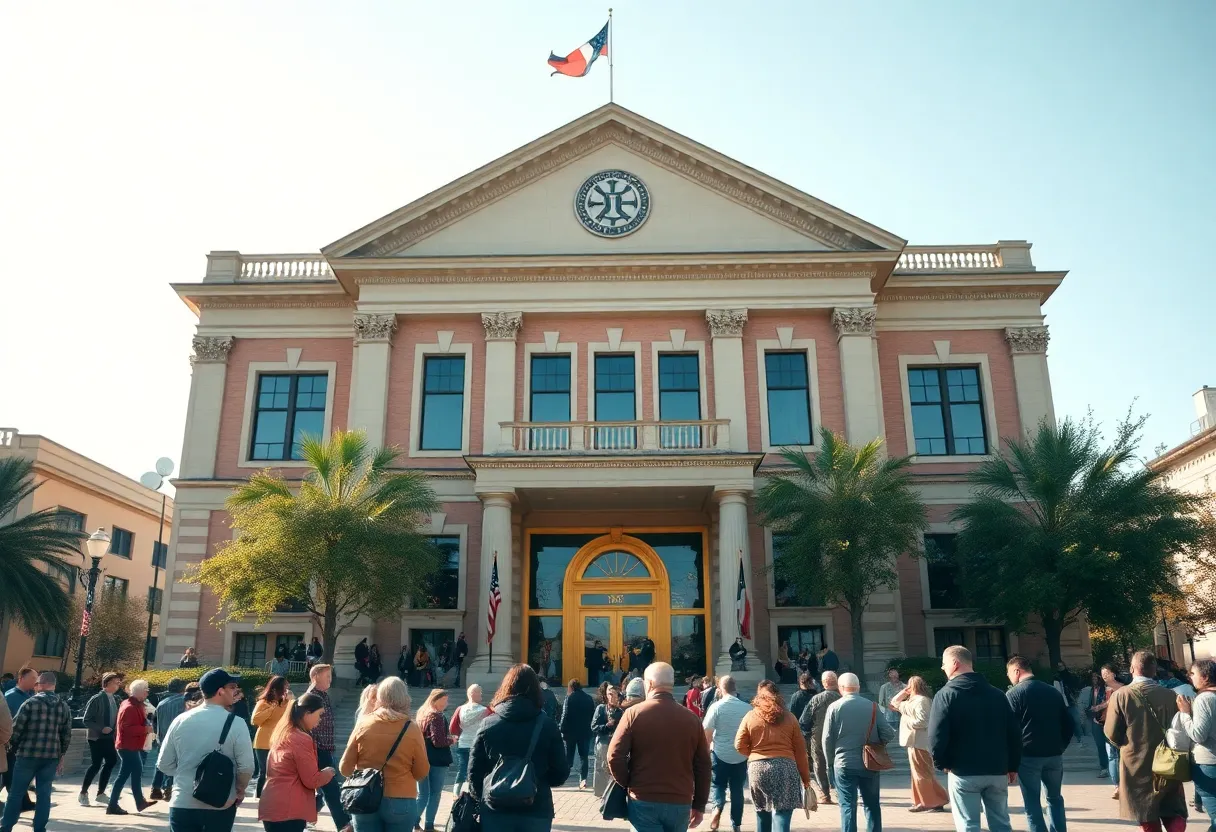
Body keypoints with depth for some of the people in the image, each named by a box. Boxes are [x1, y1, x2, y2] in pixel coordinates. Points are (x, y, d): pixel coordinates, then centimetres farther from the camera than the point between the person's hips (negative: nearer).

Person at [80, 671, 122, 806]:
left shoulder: (114, 699, 6)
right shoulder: (96, 699, -13)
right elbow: (86, 721, -13)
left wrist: (115, 735, 4)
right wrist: (101, 728, -22)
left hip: (109, 737, 7)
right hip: (96, 738, -7)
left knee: (111, 761, 5)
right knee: (96, 764, -5)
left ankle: (100, 794, 18)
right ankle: (83, 793, 15)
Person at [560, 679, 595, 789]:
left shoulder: (569, 698, -8)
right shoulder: (589, 699, 6)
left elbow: (565, 715, -14)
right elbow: (593, 715, 8)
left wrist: (562, 729, -9)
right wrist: (590, 729, 13)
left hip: (571, 731, -3)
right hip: (585, 732, 3)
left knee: (568, 755, 10)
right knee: (583, 755, 6)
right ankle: (583, 778, -4)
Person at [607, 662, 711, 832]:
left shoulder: (634, 713, -6)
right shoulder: (691, 718, 2)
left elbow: (615, 756, -10)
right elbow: (703, 766, 7)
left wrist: (627, 783, 7)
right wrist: (699, 805, 15)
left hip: (643, 801, -3)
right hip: (680, 803, 3)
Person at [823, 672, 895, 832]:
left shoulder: (834, 707, -7)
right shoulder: (872, 706, -4)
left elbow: (827, 739, -6)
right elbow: (889, 734, -5)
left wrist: (830, 761, 9)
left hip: (844, 764, -2)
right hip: (870, 764, 2)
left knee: (848, 806, 4)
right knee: (872, 805, 16)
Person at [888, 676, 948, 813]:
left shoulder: (921, 701, -16)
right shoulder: (912, 701, 16)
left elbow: (922, 722, -26)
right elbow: (894, 703, 25)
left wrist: (906, 721, -13)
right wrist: (903, 693, 12)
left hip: (919, 742, -10)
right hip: (914, 741, 10)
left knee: (922, 773, -5)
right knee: (919, 773, 14)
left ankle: (934, 803, 0)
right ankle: (924, 802, 20)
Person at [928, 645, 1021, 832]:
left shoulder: (946, 694, -8)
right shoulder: (997, 694, 8)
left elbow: (937, 735, -16)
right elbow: (1014, 732, 7)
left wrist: (941, 763, -1)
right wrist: (1013, 766, 14)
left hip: (964, 772, -5)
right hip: (997, 770, 5)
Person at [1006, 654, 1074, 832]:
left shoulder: (1014, 693, -8)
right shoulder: (1052, 691, 8)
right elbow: (1069, 724, 10)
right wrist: (1060, 746, 16)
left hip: (1028, 755, -5)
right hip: (1054, 755, 5)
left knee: (1032, 803, 4)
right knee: (1055, 798, 19)